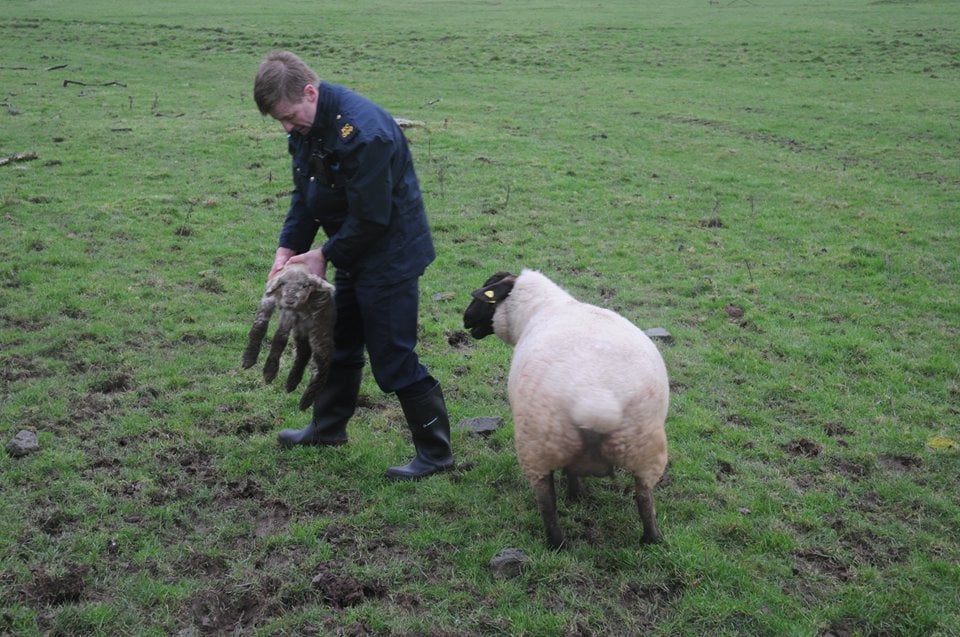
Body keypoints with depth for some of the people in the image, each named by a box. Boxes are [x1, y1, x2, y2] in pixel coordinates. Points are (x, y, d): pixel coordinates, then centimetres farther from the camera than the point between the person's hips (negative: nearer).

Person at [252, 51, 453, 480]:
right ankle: (328, 427, 42)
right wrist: (288, 248, -4)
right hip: (354, 253, 10)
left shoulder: (362, 132, -30)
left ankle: (436, 453, 8)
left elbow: (371, 217, -27)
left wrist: (325, 254, -15)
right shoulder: (305, 126, 0)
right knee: (340, 343, 22)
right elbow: (305, 194, 9)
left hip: (390, 255, -9)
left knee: (392, 357, -5)